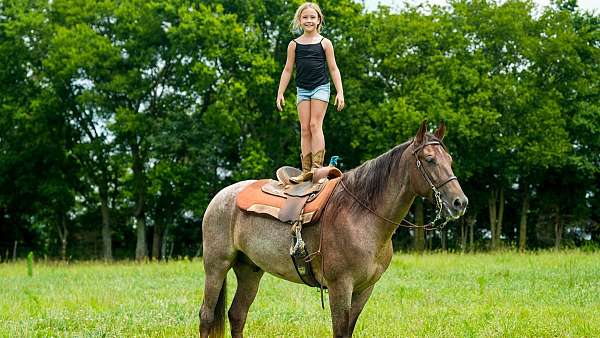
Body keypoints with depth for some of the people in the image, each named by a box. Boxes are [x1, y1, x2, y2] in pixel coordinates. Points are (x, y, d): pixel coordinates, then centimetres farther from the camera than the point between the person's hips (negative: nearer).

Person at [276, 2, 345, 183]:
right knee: (304, 129, 0)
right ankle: (306, 170, 0)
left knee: (315, 124, -12)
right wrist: (280, 93, 5)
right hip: (302, 90, 3)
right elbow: (287, 70, 10)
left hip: (320, 87, -3)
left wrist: (340, 92, -4)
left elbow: (333, 69, 3)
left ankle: (317, 167, -12)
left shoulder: (324, 43, 1)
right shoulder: (294, 44, 7)